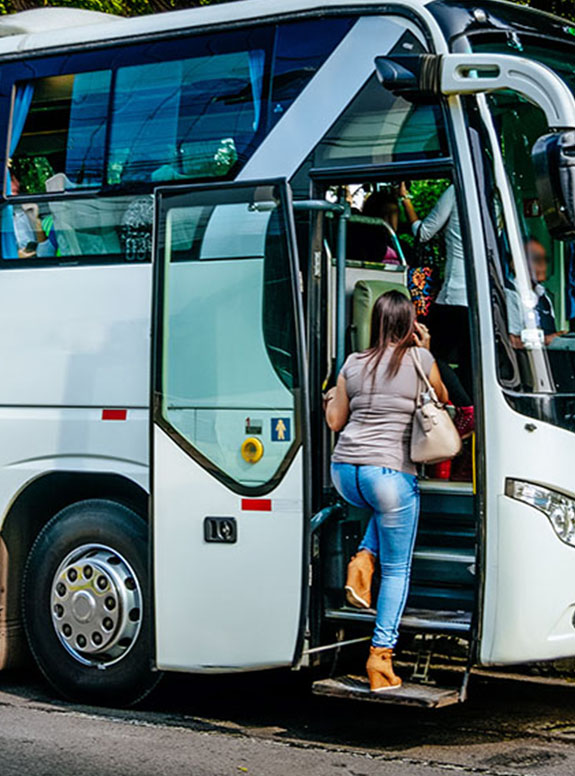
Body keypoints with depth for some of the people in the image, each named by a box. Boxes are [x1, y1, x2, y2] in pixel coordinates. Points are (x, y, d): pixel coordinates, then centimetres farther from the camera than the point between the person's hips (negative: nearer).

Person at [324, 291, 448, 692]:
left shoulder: (353, 364, 9)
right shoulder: (420, 359, 0)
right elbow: (442, 399, 18)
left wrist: (330, 398, 35)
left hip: (344, 471, 4)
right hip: (391, 472, -4)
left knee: (386, 505, 38)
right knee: (398, 568, 7)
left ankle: (364, 561, 12)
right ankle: (381, 656, 1)